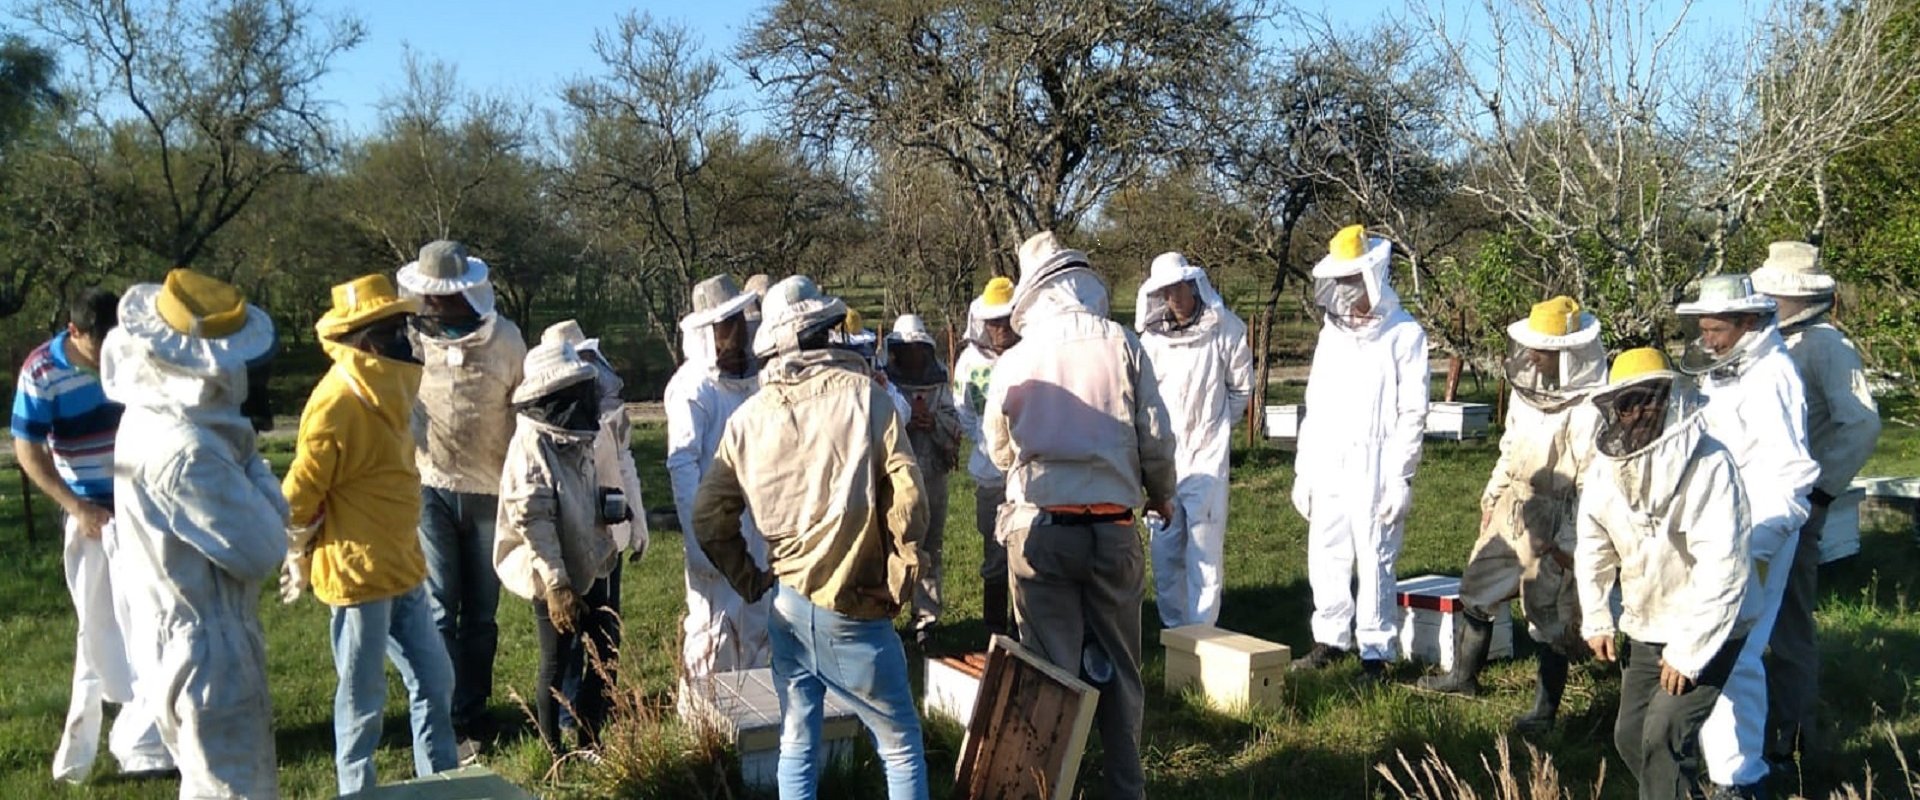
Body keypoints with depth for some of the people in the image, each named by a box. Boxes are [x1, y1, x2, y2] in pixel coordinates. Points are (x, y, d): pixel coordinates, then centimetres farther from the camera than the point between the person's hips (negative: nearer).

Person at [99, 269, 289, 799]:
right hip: (209, 655, -10)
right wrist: (251, 466, -12)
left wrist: (238, 449, -7)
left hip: (191, 643, 10)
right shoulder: (184, 450, -29)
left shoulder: (154, 419, 3)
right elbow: (262, 551, -23)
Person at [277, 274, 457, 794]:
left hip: (402, 568, 8)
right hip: (358, 573, -8)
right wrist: (299, 557, -2)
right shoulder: (337, 401, -20)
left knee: (434, 680, 15)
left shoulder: (384, 390, 9)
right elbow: (300, 493, -16)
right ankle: (357, 792, 21)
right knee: (363, 696, 6)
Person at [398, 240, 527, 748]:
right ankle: (450, 725, 6)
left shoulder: (504, 338, -2)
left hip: (490, 491, 1)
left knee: (481, 614, 10)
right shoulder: (410, 336, -2)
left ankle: (473, 716, 21)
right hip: (430, 489, -1)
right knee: (439, 612, 0)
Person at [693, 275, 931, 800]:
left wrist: (749, 580, 15)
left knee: (797, 746, 14)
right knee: (901, 747, 8)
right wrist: (900, 580, -2)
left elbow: (709, 517, 6)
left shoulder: (748, 416, 4)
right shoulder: (862, 395, -7)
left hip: (788, 604, 5)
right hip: (854, 607, -4)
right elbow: (906, 496, -13)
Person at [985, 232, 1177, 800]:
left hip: (1037, 529, 0)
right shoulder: (1121, 345, -4)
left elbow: (999, 450, 12)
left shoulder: (1014, 361, -2)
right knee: (1118, 666, 15)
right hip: (1111, 528, 0)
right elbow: (1155, 437, -2)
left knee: (1051, 667, 9)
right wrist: (1162, 496, 17)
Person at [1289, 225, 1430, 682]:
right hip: (1328, 470, 6)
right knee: (1326, 559, 9)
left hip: (1376, 473, -6)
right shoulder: (1332, 333, 14)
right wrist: (1302, 471, 13)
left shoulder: (1404, 335, -4)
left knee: (1375, 562, -2)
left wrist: (1401, 477, -12)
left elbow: (1412, 413, -7)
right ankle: (1331, 639, 22)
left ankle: (1375, 653, 6)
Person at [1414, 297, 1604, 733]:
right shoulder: (1527, 385, 4)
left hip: (1553, 524, -8)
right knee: (1477, 589, 18)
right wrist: (1492, 497, 17)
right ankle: (1463, 676, 37)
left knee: (1550, 616, 3)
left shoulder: (1590, 407, -21)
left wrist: (1569, 541, -19)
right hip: (1512, 510, 8)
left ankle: (1545, 710, 17)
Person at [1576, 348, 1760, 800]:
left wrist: (1689, 650, -24)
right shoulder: (1607, 464, -3)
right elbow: (1593, 546, 10)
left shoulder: (1707, 464, -23)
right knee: (1630, 736, 11)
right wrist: (1597, 620, 8)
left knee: (1665, 736, -16)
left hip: (1707, 629, -7)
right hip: (1645, 627, 7)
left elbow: (1721, 567, -26)